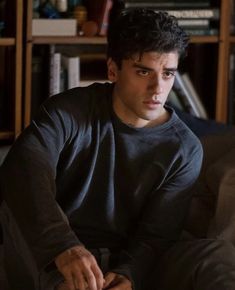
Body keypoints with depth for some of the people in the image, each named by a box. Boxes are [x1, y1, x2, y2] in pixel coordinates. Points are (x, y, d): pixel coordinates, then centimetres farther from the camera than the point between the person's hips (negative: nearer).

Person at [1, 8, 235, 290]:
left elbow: (156, 233, -5)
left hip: (131, 266, 1)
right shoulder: (69, 111, -7)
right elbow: (23, 167, -26)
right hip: (56, 259, 0)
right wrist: (64, 245, -44)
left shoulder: (185, 149, -1)